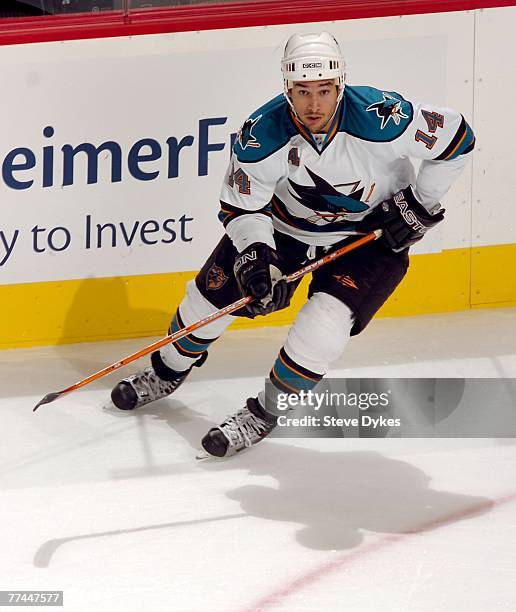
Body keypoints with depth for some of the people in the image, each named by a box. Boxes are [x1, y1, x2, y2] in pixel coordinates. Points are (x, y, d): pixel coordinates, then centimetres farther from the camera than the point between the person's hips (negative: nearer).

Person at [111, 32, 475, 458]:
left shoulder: (381, 117, -34)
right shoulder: (263, 135, -27)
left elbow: (457, 138, -18)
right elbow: (242, 207, -13)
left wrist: (420, 204, -14)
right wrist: (256, 254, -31)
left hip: (375, 228, -2)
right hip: (287, 219, 3)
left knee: (327, 318, -23)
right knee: (214, 290, 4)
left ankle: (266, 412, -2)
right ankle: (168, 373, 34)